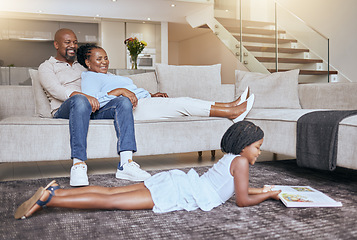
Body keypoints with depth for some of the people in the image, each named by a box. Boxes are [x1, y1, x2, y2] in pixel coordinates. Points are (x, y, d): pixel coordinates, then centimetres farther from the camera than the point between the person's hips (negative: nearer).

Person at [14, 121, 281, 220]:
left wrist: (261, 189, 30)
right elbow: (242, 200, -6)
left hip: (174, 180, 8)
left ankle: (57, 190, 7)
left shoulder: (229, 157, 23)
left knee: (111, 191, 7)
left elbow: (234, 186, 36)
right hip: (176, 192, -8)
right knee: (110, 201, -13)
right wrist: (269, 195, 7)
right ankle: (49, 199, -14)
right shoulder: (241, 161, -5)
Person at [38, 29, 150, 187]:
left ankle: (126, 163, -37)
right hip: (64, 110, -5)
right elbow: (56, 90, -6)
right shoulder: (46, 67, 16)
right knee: (80, 100, -40)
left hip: (93, 108, 5)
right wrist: (84, 96, -24)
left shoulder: (83, 66, 34)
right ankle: (78, 165, -45)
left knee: (123, 102, -23)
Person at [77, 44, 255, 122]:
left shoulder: (108, 76, 30)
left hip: (145, 102, 10)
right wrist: (120, 90, -25)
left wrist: (151, 95, 15)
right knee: (181, 104, -16)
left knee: (183, 101, -2)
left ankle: (231, 106, -7)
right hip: (135, 109, -10)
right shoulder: (90, 77, 1)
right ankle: (233, 112, -14)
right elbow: (92, 100, -20)